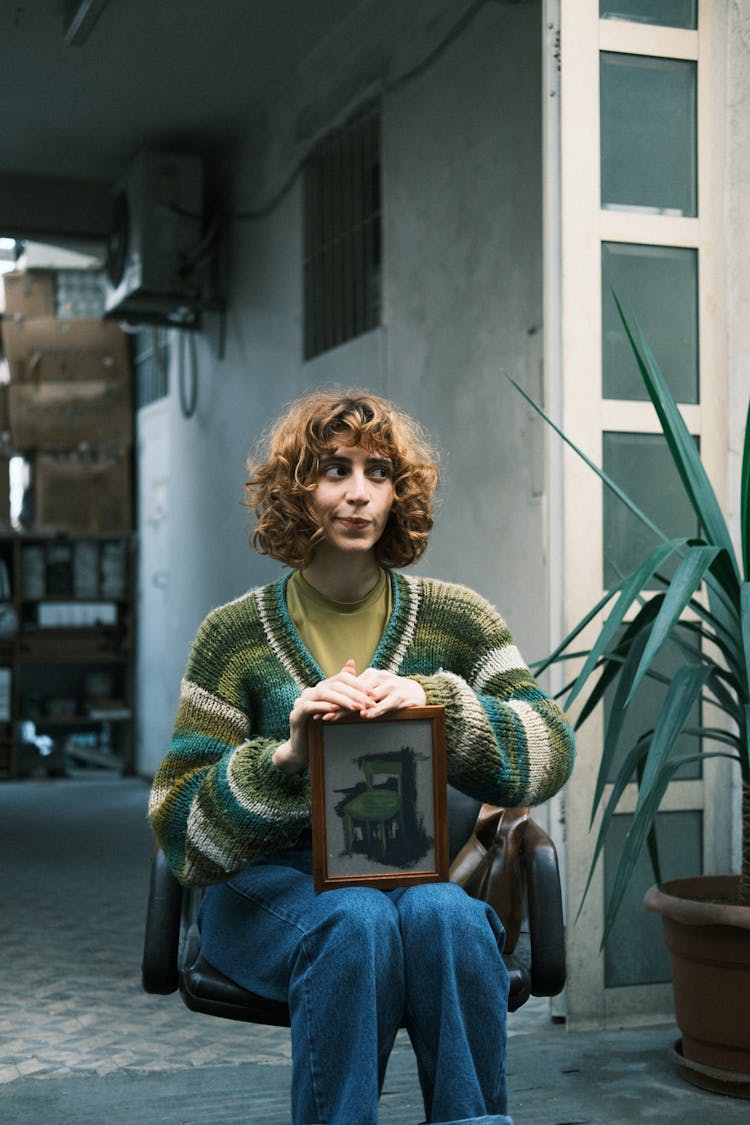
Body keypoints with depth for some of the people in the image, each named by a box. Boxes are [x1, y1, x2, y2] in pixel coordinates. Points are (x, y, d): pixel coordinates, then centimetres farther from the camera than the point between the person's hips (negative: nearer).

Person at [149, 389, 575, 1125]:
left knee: (444, 917, -32)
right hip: (269, 887, -1)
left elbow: (551, 751, -4)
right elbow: (178, 823, -3)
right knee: (357, 921, -33)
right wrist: (286, 754, -22)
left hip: (422, 874, 2)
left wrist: (434, 700, -20)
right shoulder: (235, 635, 2)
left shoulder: (455, 619, 7)